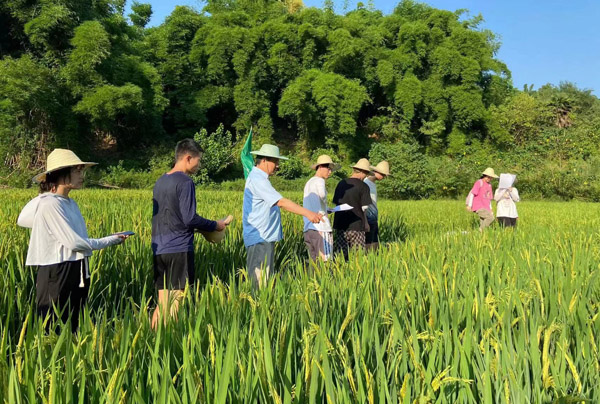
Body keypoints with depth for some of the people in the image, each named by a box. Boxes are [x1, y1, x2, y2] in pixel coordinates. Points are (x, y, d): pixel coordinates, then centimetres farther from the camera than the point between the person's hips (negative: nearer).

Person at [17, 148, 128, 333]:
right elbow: (73, 242, -19)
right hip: (56, 275, -9)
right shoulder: (49, 204, -16)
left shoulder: (71, 204, 12)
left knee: (74, 327, 13)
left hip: (77, 274, 9)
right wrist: (110, 241, -9)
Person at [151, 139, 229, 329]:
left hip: (159, 250, 8)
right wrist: (214, 225, -2)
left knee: (162, 304, 12)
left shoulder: (160, 182, 15)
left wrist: (194, 227, 23)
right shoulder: (185, 182, -11)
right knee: (175, 302, -1)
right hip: (179, 250, -8)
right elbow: (189, 218, -16)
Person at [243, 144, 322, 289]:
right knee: (260, 283, -9)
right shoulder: (257, 179, -16)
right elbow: (281, 202, -24)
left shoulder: (259, 178, 18)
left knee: (265, 280, 12)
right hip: (260, 239, -11)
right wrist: (307, 213, -27)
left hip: (265, 237, 11)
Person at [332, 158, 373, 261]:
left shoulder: (341, 183, 8)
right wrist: (366, 223, 8)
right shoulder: (363, 186, -7)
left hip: (340, 224, 5)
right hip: (356, 225, -5)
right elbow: (364, 208, -8)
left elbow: (336, 203, 12)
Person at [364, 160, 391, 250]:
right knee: (368, 247, -8)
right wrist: (365, 222, -20)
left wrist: (376, 219, 16)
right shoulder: (365, 183, -13)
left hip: (374, 220, 9)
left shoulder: (373, 184, 15)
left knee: (375, 246, 8)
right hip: (368, 219, -9)